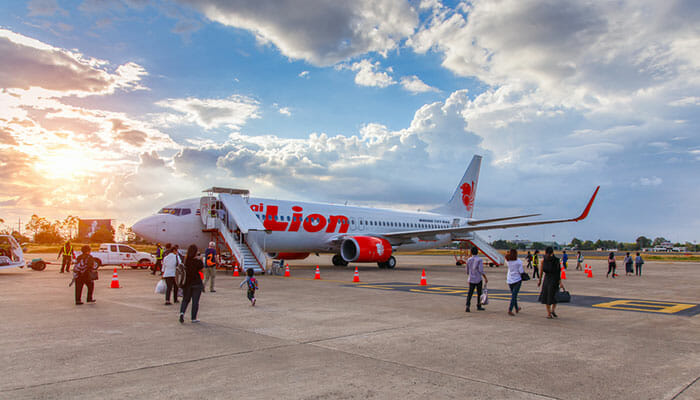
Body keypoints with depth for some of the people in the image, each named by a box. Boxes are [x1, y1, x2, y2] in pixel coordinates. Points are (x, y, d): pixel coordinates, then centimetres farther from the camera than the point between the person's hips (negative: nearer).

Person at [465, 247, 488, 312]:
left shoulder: (468, 260, 4)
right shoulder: (479, 260, -9)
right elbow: (481, 270, -17)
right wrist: (485, 278, -9)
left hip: (471, 280, 3)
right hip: (478, 279, -3)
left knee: (470, 293, 0)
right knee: (479, 293, 14)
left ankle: (467, 306, -17)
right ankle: (478, 306, 23)